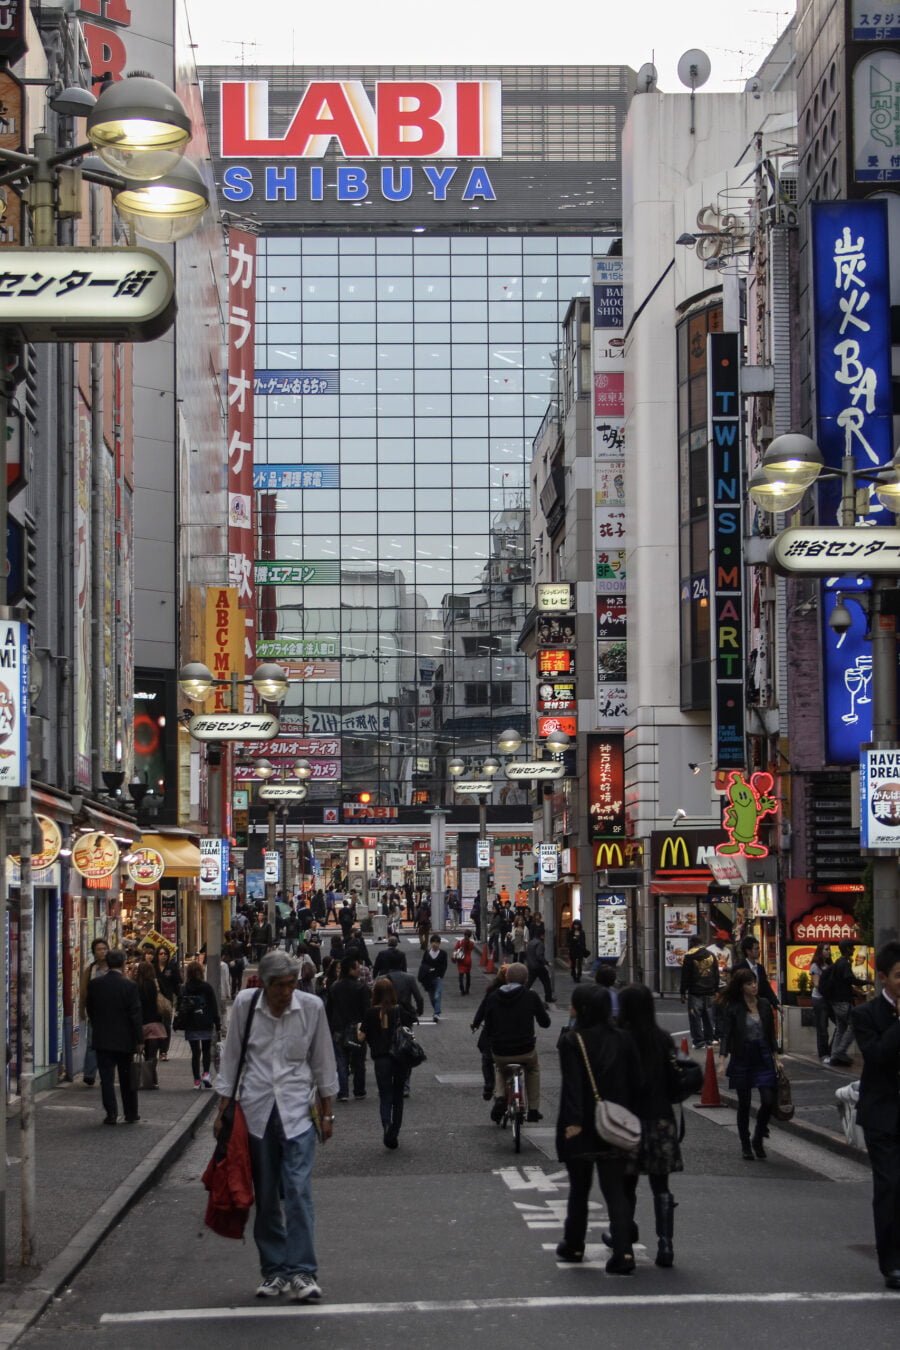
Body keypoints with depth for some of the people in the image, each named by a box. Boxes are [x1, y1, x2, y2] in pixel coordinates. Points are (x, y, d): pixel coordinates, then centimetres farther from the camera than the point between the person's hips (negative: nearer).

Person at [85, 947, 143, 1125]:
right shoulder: (129, 986, -12)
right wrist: (139, 1040, -5)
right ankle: (131, 1114, 18)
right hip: (124, 1040, -1)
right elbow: (136, 1015, -11)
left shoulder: (94, 985, -4)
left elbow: (89, 1010, 7)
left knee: (106, 1078, 4)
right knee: (127, 1079, 11)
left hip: (102, 1039, 1)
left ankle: (111, 1114, -2)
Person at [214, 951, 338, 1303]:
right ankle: (274, 1270, 16)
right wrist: (223, 1109, 5)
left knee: (298, 1190, -12)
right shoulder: (245, 1004, -3)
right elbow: (231, 1058, 6)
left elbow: (322, 1061, 6)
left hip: (296, 1109, -1)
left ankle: (302, 1272, -9)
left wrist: (327, 1111, 9)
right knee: (265, 1195, 7)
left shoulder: (311, 1007, -5)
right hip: (255, 1109, 1)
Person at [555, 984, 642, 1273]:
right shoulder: (621, 1040, 3)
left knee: (578, 1188, 15)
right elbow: (635, 1083, 3)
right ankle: (623, 1251, -12)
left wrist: (573, 1121, -22)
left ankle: (574, 1246, 28)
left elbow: (572, 1084, -18)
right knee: (616, 1190, 2)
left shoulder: (572, 1041, -10)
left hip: (582, 1129, -3)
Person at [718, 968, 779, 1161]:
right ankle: (745, 1145, 18)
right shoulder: (732, 1008, -6)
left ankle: (758, 1139, 17)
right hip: (742, 1060, -3)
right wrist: (723, 1058, -19)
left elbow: (771, 1033, 12)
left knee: (768, 1100, -6)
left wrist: (775, 1057, 10)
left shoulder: (764, 1005, 5)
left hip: (763, 1060, 3)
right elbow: (726, 1034, -9)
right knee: (744, 1104, 4)